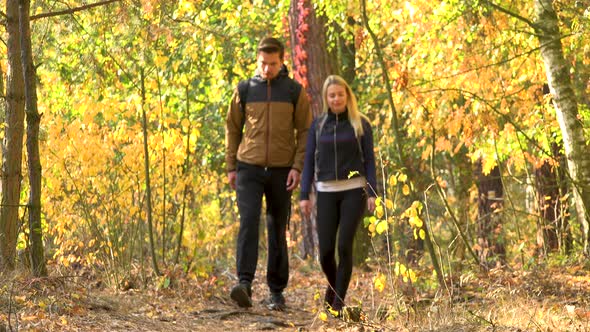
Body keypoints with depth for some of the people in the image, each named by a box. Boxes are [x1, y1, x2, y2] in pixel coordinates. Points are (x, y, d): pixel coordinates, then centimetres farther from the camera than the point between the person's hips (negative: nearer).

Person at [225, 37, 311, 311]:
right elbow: (232, 129, 12)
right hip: (249, 168, 0)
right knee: (248, 222, -16)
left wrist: (298, 167, -8)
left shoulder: (294, 91, 4)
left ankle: (276, 291, 13)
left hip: (281, 171, 0)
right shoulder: (244, 90, 7)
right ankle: (244, 284, -24)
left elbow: (304, 131, 3)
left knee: (278, 230, 6)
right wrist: (231, 167, 7)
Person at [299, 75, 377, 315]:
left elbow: (369, 160, 1)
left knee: (344, 246, -11)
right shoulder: (318, 126, 7)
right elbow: (309, 161, 6)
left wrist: (372, 193, -8)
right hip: (327, 192, 2)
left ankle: (338, 302, -2)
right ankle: (333, 283, 30)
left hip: (353, 191, -2)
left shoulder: (361, 124, 2)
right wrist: (304, 195, -1)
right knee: (325, 251, -2)